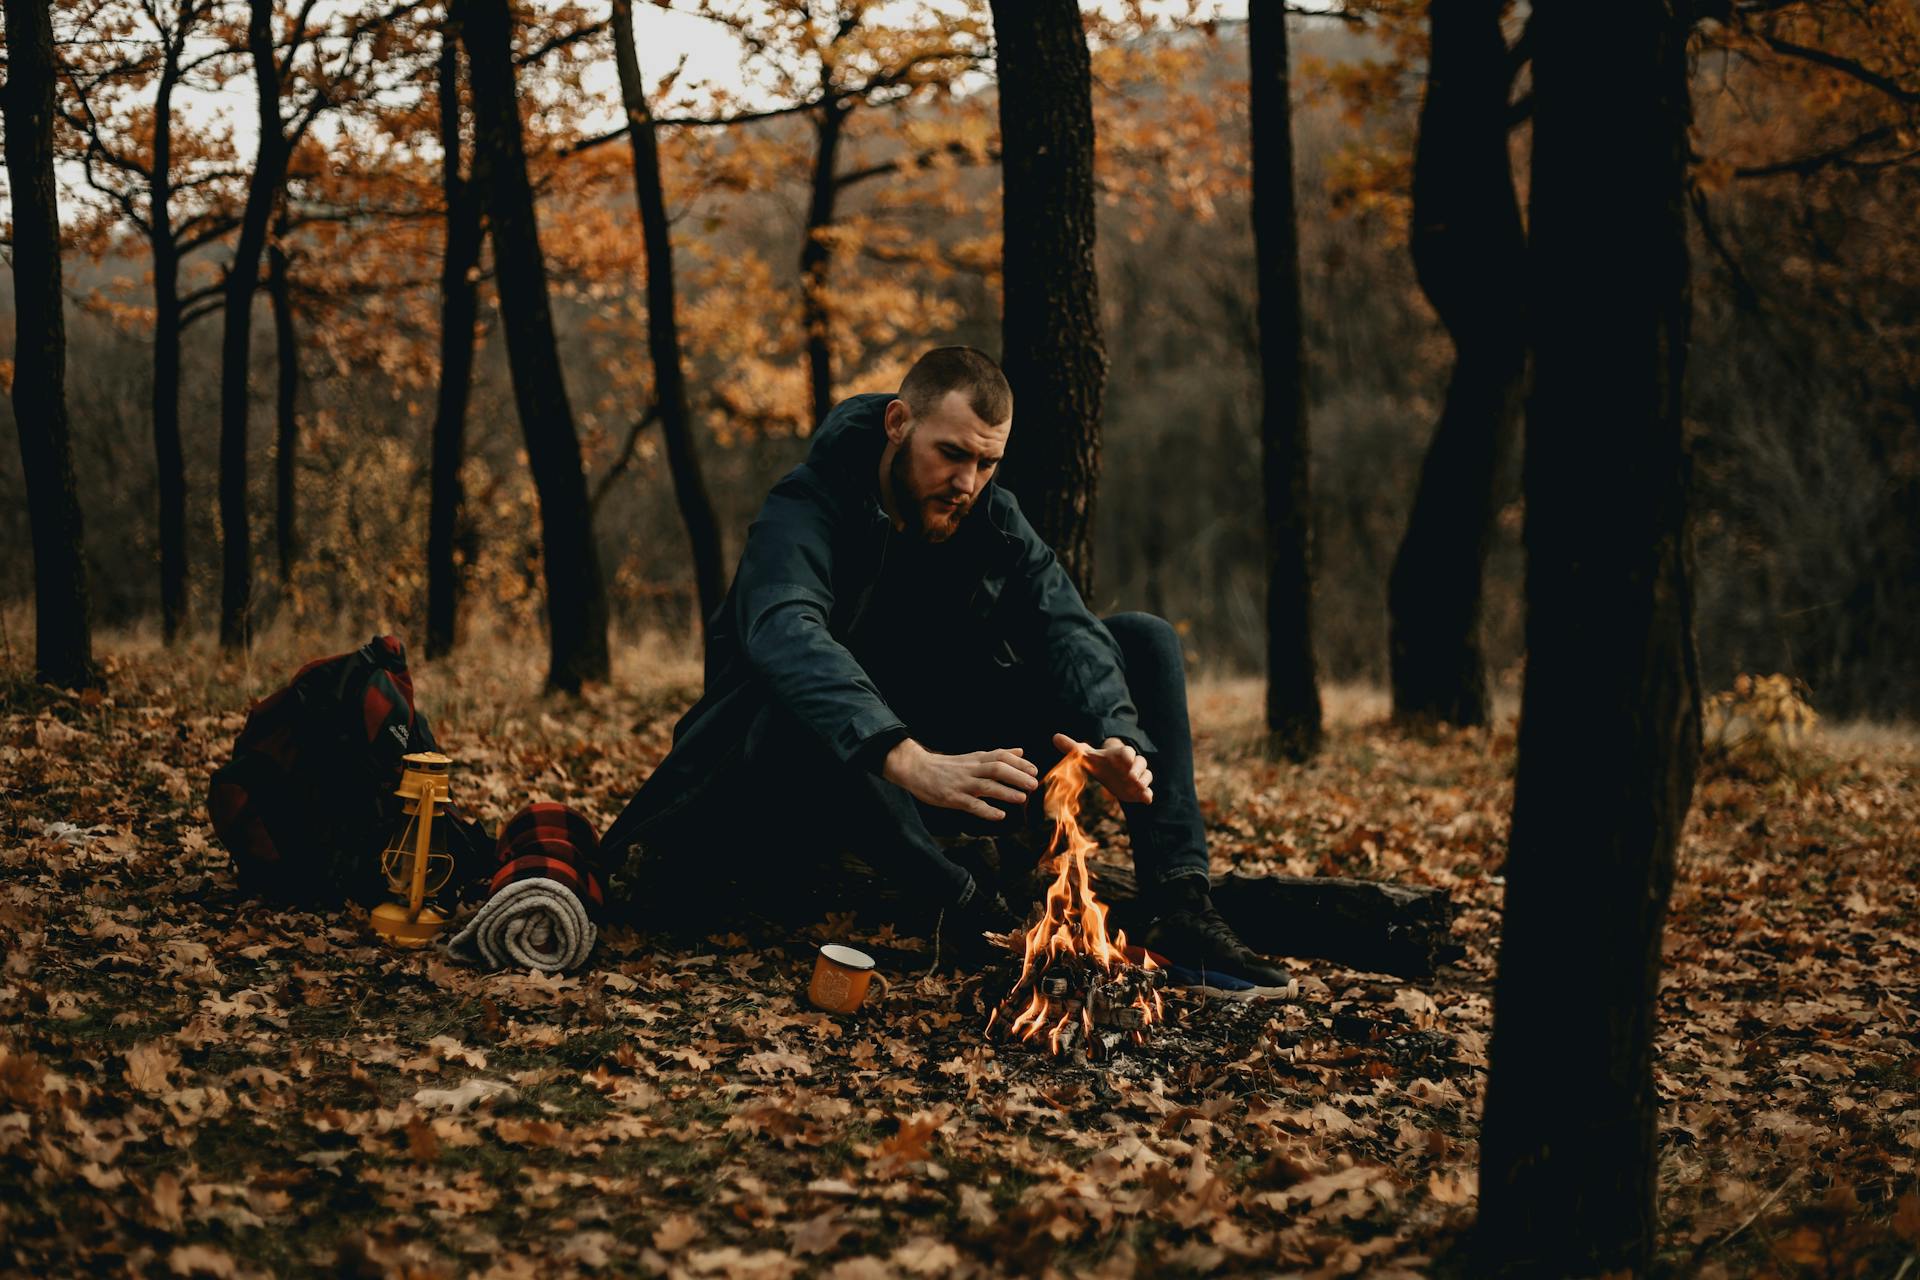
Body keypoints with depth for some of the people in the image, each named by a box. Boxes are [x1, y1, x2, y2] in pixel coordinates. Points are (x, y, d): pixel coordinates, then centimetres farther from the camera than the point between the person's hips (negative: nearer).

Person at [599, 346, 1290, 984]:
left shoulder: (991, 518, 0)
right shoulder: (806, 512, -20)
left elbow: (1067, 627, -14)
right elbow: (784, 637, -41)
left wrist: (1116, 740, -37)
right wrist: (911, 763, -58)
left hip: (941, 767, 6)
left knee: (1145, 641, -5)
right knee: (795, 705, -42)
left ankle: (1180, 905, -21)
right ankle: (971, 913, -39)